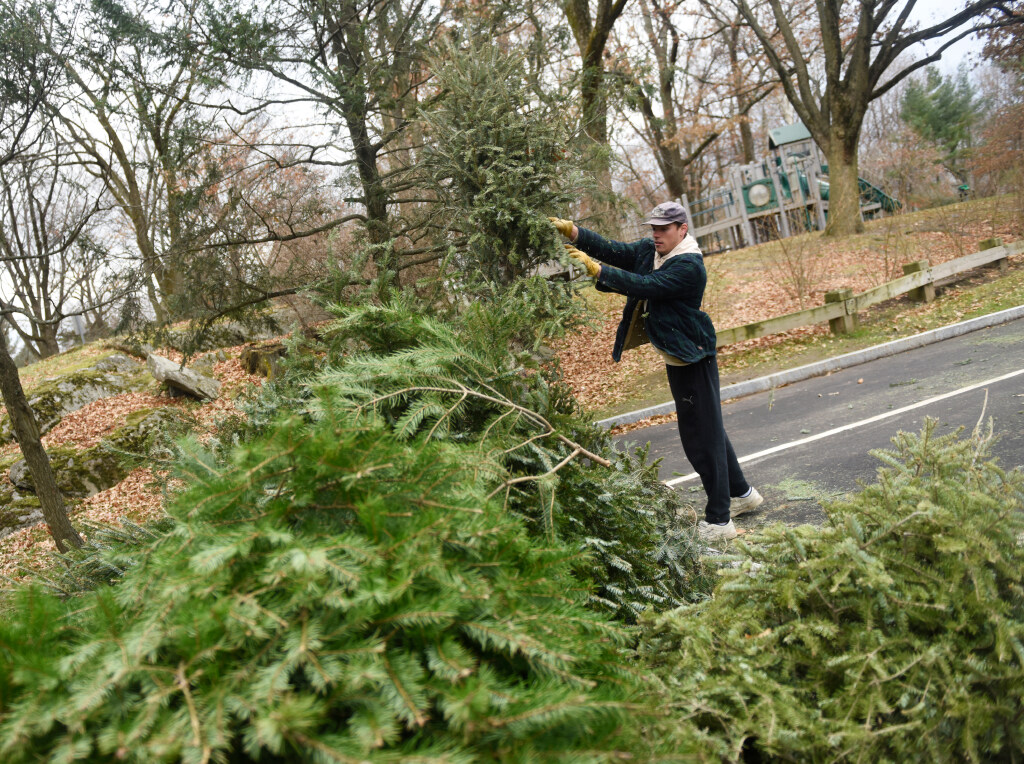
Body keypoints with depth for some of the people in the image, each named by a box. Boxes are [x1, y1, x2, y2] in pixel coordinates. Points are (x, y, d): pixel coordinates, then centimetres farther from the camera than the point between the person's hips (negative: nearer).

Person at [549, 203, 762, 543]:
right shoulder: (648, 250, 8)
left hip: (693, 360, -10)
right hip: (676, 358, 10)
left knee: (703, 437, -7)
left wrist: (597, 270, -33)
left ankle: (718, 521, 0)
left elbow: (645, 285, -30)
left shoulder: (689, 266, -20)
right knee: (707, 430, 20)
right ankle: (741, 493, 37)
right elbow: (613, 250, -1)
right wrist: (574, 232, -14)